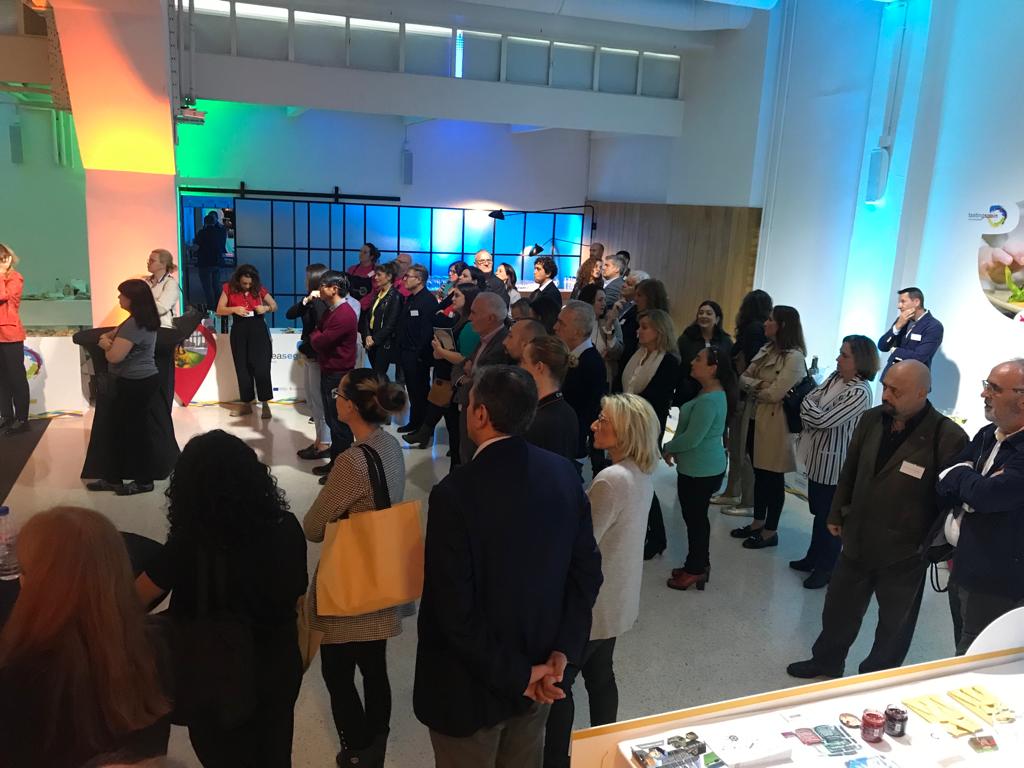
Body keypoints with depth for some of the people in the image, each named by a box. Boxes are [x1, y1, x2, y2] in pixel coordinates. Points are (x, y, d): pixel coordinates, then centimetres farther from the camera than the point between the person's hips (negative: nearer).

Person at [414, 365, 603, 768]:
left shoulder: (455, 493, -26)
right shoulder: (564, 474, -8)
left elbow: (454, 609, -25)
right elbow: (587, 569, -4)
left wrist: (514, 676, -16)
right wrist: (563, 651, -7)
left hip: (472, 685, -5)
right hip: (539, 666, 5)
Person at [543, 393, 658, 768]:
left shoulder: (613, 479, -28)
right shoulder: (642, 473, 1)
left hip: (592, 600, -9)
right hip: (616, 596, 9)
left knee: (557, 680, 7)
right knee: (600, 675, 22)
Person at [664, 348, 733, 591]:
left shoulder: (709, 401, -26)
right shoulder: (710, 393, 7)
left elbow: (692, 438, -25)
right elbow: (691, 430, 16)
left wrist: (667, 448, -8)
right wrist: (676, 449, 3)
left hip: (701, 471, -10)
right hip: (700, 468, 10)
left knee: (694, 518, 5)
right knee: (697, 517, 19)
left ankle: (695, 569, 20)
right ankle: (700, 564, 32)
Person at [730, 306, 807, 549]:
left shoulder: (794, 357, -17)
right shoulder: (767, 349, 10)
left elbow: (774, 394, -22)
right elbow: (743, 378, 4)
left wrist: (753, 389, -4)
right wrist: (758, 385, -15)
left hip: (774, 424, -8)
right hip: (754, 419, 8)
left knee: (773, 478, 5)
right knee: (759, 474, 17)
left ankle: (770, 531, 18)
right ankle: (758, 522, 31)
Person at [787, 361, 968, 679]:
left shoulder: (948, 438, -22)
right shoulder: (872, 419, -5)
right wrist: (837, 514, 13)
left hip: (904, 554, -5)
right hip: (858, 540, 5)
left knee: (894, 623, 18)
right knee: (839, 606, 22)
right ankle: (826, 660, 45)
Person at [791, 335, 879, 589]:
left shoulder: (859, 392, -24)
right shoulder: (835, 377, 3)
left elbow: (824, 419, -25)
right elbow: (809, 399, 8)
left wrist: (807, 404, -8)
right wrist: (811, 415, -10)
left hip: (835, 464, -8)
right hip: (818, 457, 8)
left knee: (830, 517, 8)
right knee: (818, 511, 22)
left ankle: (826, 568, 25)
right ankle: (814, 557, 39)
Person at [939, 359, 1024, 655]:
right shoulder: (987, 434, 5)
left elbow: (985, 495, -31)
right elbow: (945, 487, 4)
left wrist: (961, 475, -9)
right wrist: (971, 483, -17)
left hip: (998, 582, -8)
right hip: (964, 569, 8)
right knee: (964, 656, 24)